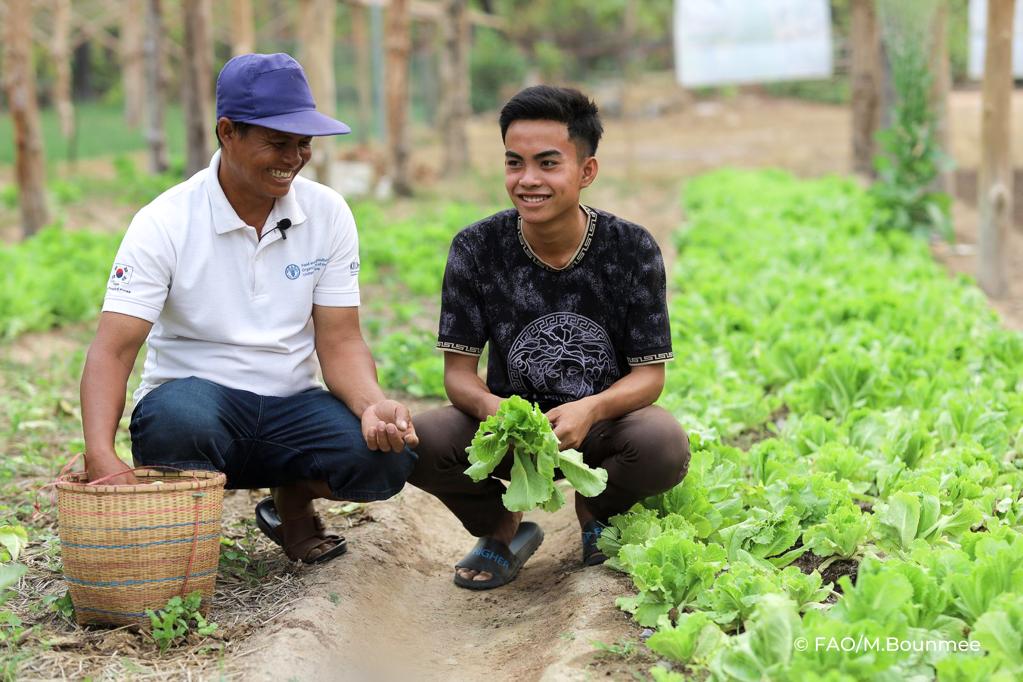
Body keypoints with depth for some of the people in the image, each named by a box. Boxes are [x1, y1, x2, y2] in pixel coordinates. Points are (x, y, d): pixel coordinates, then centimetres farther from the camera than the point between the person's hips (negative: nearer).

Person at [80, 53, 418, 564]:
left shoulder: (328, 214, 0)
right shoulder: (166, 222, -11)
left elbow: (340, 342, -1)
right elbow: (112, 350, -19)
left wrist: (374, 405, -25)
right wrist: (100, 455, -37)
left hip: (291, 407, 3)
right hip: (194, 395, -3)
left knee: (390, 457, -26)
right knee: (182, 415, -40)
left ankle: (292, 497, 9)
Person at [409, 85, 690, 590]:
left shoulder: (632, 249, -12)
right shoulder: (476, 249, -10)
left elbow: (649, 374, -11)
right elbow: (459, 371, -9)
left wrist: (590, 410, -33)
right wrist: (492, 408, -34)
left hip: (601, 422, 0)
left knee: (666, 447, -34)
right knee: (418, 443, -30)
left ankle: (596, 511, 4)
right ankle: (504, 528, 4)